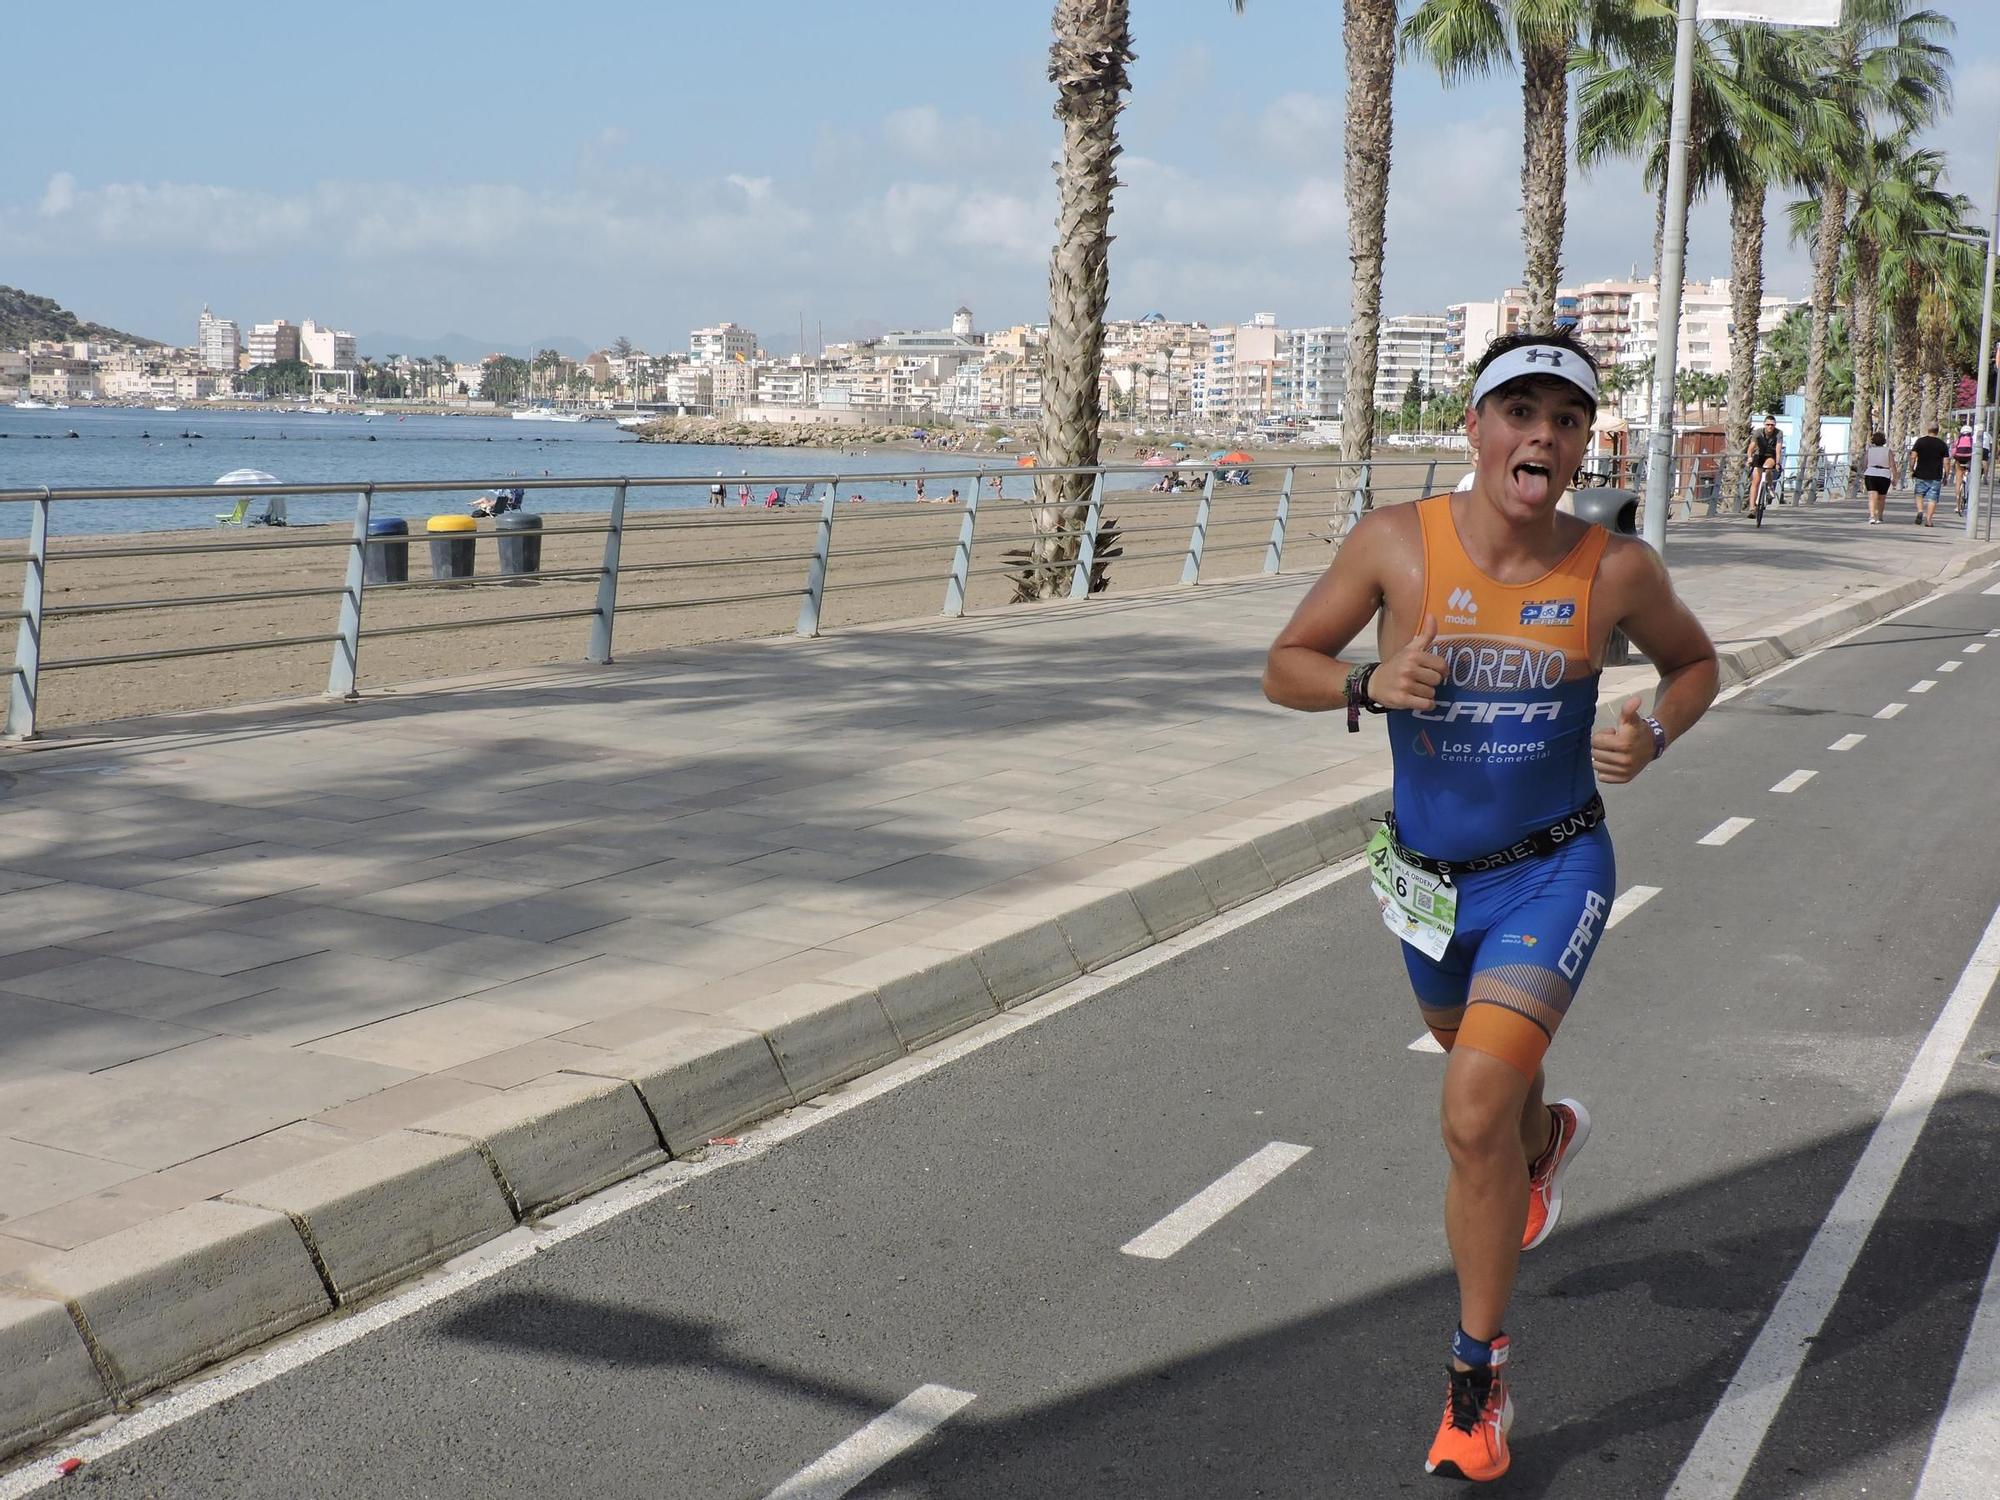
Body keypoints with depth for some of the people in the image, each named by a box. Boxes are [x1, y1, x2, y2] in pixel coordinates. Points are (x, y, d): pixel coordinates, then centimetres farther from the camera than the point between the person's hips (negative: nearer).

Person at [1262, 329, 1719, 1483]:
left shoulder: (1615, 569, -13)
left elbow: (1696, 663, 7)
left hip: (1553, 871, -3)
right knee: (1480, 1060, 28)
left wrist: (1653, 733, -14)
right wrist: (1371, 684, -26)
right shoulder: (1397, 541, -13)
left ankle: (1479, 1383, 1)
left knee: (1475, 1114, -18)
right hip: (1431, 876, 3)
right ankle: (1549, 1135, 67)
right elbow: (1286, 667, -5)